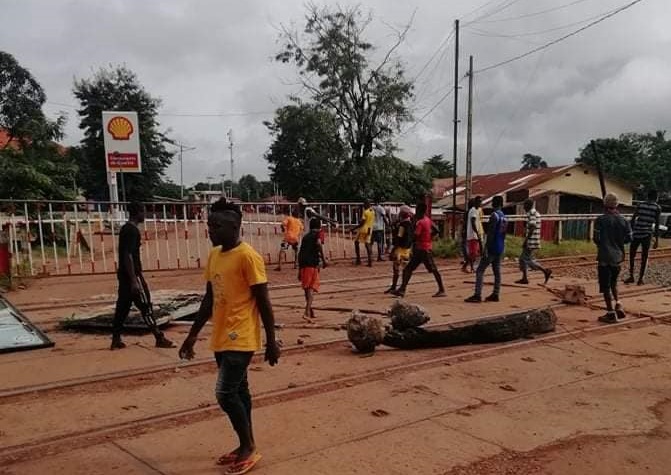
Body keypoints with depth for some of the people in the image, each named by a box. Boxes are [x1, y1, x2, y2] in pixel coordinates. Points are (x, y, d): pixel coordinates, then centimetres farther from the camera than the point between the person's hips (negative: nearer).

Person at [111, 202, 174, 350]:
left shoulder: (125, 228, 14)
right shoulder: (132, 230, -17)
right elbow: (128, 256, -23)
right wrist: (134, 280, -25)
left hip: (124, 274, 10)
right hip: (132, 274, -10)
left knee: (122, 306, 11)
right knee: (145, 306, -5)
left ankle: (116, 340, 14)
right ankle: (160, 339, 1)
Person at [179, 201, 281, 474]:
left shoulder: (248, 256, -16)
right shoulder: (213, 256, 9)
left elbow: (263, 301, -14)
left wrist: (271, 342, -13)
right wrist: (193, 335, 16)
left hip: (240, 339, -8)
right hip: (221, 338, 8)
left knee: (225, 394, -7)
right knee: (238, 391, 15)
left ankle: (249, 449, 11)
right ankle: (246, 447, 28)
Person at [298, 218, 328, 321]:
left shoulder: (305, 236, 23)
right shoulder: (317, 234, 5)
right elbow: (319, 244, -19)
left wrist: (299, 269, 27)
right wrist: (324, 260, -21)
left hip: (303, 264, 6)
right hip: (312, 263, -6)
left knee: (307, 288, 17)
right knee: (311, 288, -8)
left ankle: (310, 311, 33)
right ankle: (307, 313, -22)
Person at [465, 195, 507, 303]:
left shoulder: (494, 215, -14)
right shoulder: (504, 217, 14)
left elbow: (490, 233, -20)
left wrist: (486, 248, -21)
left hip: (492, 248, -9)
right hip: (500, 249, 9)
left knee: (480, 270, -7)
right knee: (497, 271, 10)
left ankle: (477, 295, -11)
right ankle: (495, 294, 11)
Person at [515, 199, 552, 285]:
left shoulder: (531, 213, -15)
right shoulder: (536, 213, 17)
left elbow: (532, 227, -22)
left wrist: (526, 240, -21)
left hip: (531, 241, -10)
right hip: (532, 241, 10)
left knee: (528, 259, -5)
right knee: (523, 258, 12)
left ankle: (546, 271, -4)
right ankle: (524, 278, 13)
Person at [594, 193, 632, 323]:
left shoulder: (600, 220, -12)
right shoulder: (623, 220, 1)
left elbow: (596, 239, -13)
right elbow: (629, 238, 4)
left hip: (605, 257, -5)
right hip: (617, 256, 5)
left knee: (605, 286, 2)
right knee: (613, 282, 23)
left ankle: (611, 313, 3)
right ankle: (618, 305, 11)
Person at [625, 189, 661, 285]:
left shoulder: (640, 205, 8)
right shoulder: (657, 208, 0)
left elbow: (633, 219, 5)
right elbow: (657, 225, -5)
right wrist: (657, 240, -2)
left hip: (636, 233, 2)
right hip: (647, 234, -2)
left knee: (632, 255, 14)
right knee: (644, 257, 8)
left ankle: (631, 277, 17)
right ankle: (640, 279, 10)